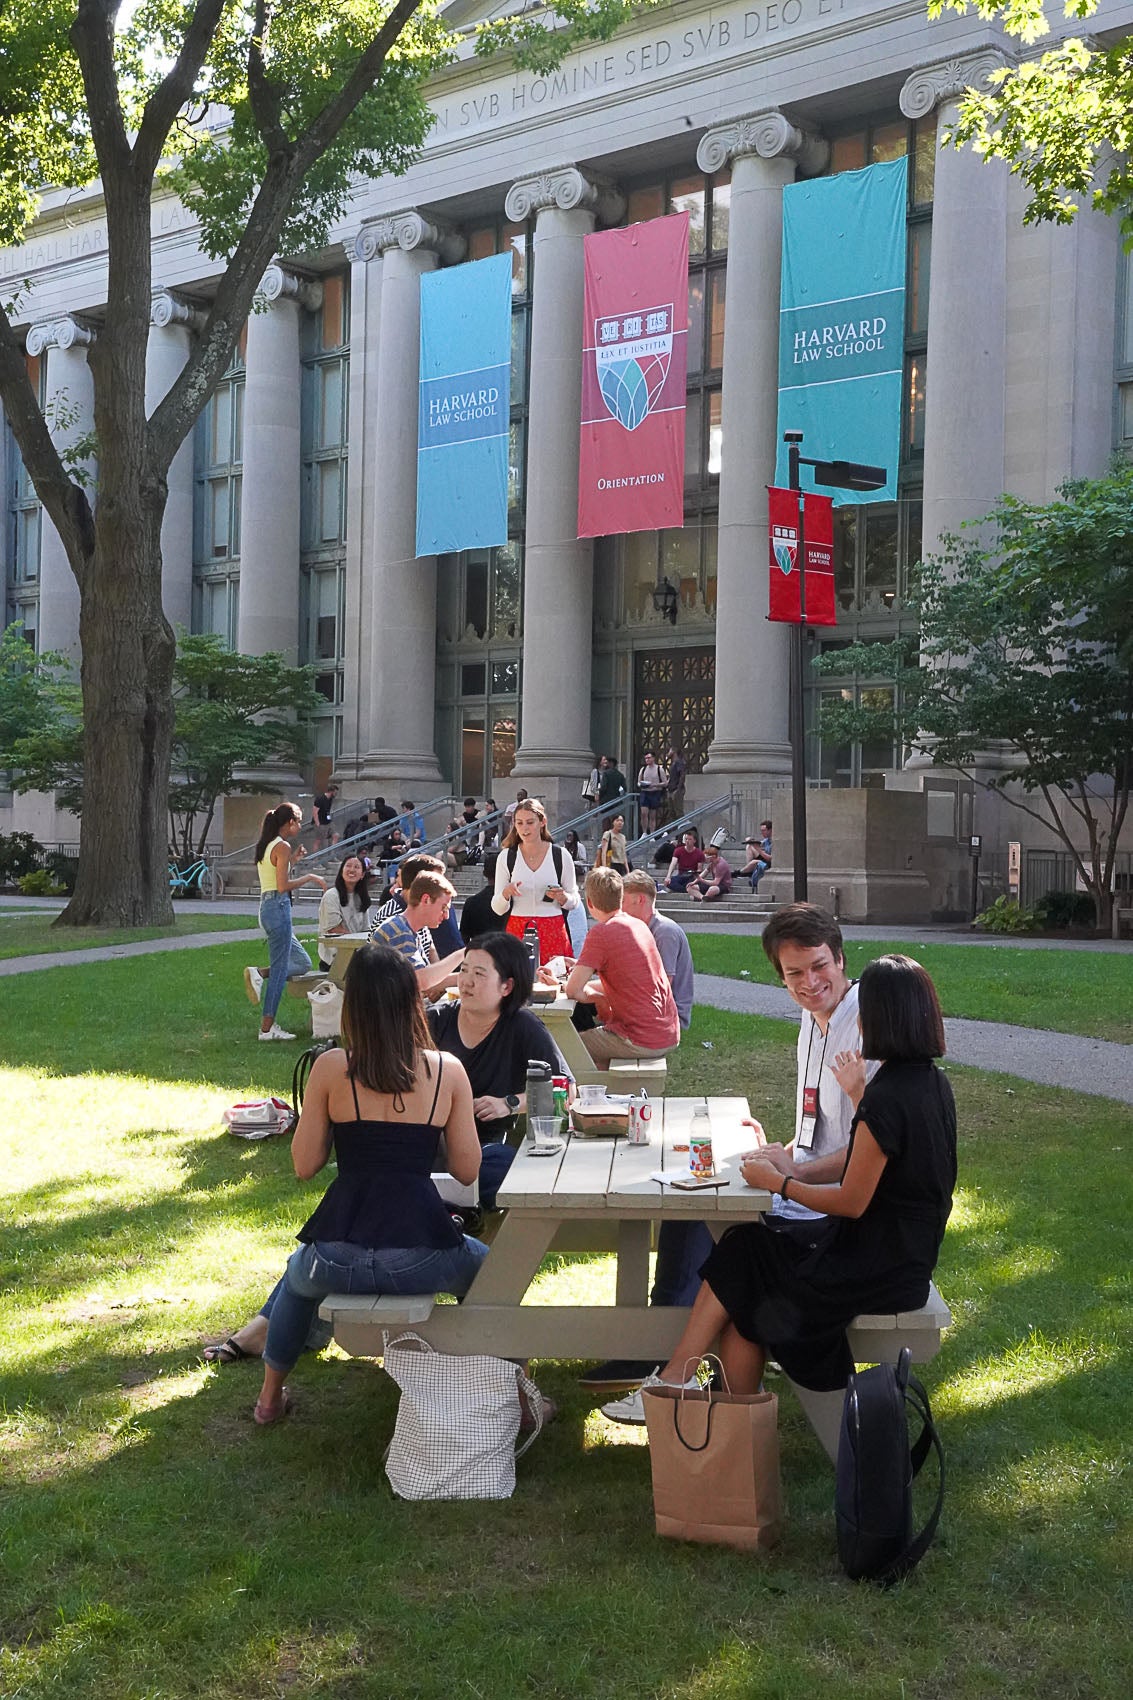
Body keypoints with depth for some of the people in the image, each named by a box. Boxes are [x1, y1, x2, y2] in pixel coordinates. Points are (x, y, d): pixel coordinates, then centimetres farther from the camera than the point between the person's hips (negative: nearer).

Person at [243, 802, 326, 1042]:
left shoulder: (265, 846, 16)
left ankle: (260, 974, -3)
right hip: (278, 907, -9)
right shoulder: (283, 846, -12)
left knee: (303, 963, 15)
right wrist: (309, 878, -8)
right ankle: (267, 1028, -4)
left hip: (266, 907, 9)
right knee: (280, 970, -5)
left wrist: (292, 860, 19)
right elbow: (283, 886, -17)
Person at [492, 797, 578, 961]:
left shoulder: (560, 856, 2)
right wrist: (506, 893, -14)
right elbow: (498, 909, 5)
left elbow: (574, 902, 10)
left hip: (553, 932, 0)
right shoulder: (506, 856, 4)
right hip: (517, 932, 1)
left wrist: (562, 898, -10)